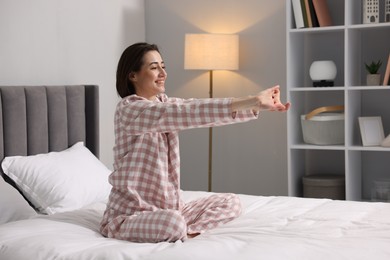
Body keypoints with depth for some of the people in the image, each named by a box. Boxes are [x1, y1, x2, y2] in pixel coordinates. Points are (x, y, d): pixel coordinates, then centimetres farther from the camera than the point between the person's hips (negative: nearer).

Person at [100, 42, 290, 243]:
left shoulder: (166, 104, 8)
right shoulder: (128, 109, -18)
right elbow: (187, 112, -30)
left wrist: (256, 103, -25)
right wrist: (252, 102, -36)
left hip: (167, 206, 8)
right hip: (129, 214, -8)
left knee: (230, 202, 1)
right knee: (172, 223, -38)